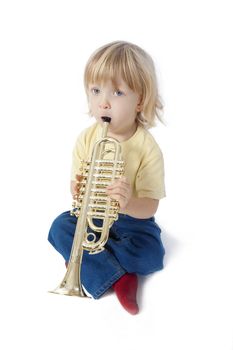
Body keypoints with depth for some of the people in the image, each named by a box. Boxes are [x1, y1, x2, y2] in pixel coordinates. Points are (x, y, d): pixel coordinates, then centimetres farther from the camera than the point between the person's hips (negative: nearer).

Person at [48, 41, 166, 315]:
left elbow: (149, 207, -20)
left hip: (132, 219, -3)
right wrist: (77, 190, -29)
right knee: (60, 227, -21)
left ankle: (83, 259, -13)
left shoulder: (147, 148, -21)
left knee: (149, 254, -27)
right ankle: (116, 277, -25)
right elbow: (79, 185, -2)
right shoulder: (86, 139, -10)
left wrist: (128, 204, -44)